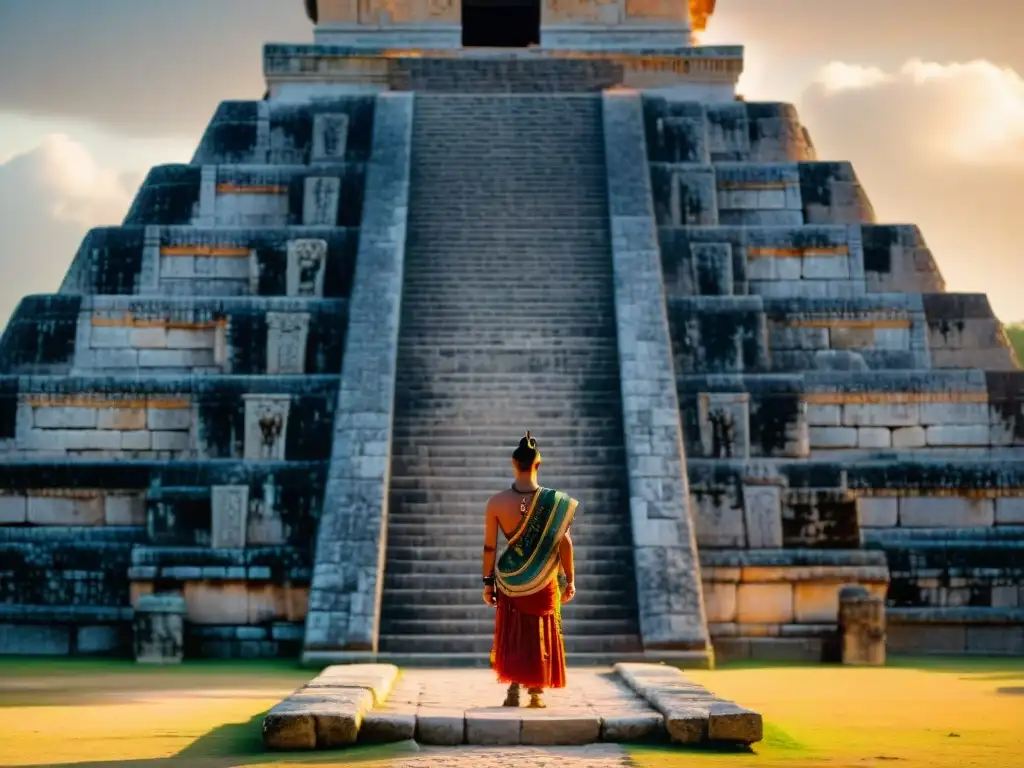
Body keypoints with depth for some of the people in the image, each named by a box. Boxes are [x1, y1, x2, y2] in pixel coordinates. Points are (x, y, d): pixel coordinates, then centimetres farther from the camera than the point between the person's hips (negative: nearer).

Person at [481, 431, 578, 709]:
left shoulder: (496, 502, -10)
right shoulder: (554, 501, -13)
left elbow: (489, 546, -5)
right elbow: (564, 543, -9)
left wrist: (488, 582, 6)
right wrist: (570, 580, 1)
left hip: (510, 580, 1)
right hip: (543, 583, 0)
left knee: (511, 635, 13)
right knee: (540, 636, 12)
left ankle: (513, 689, 3)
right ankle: (536, 693, 15)